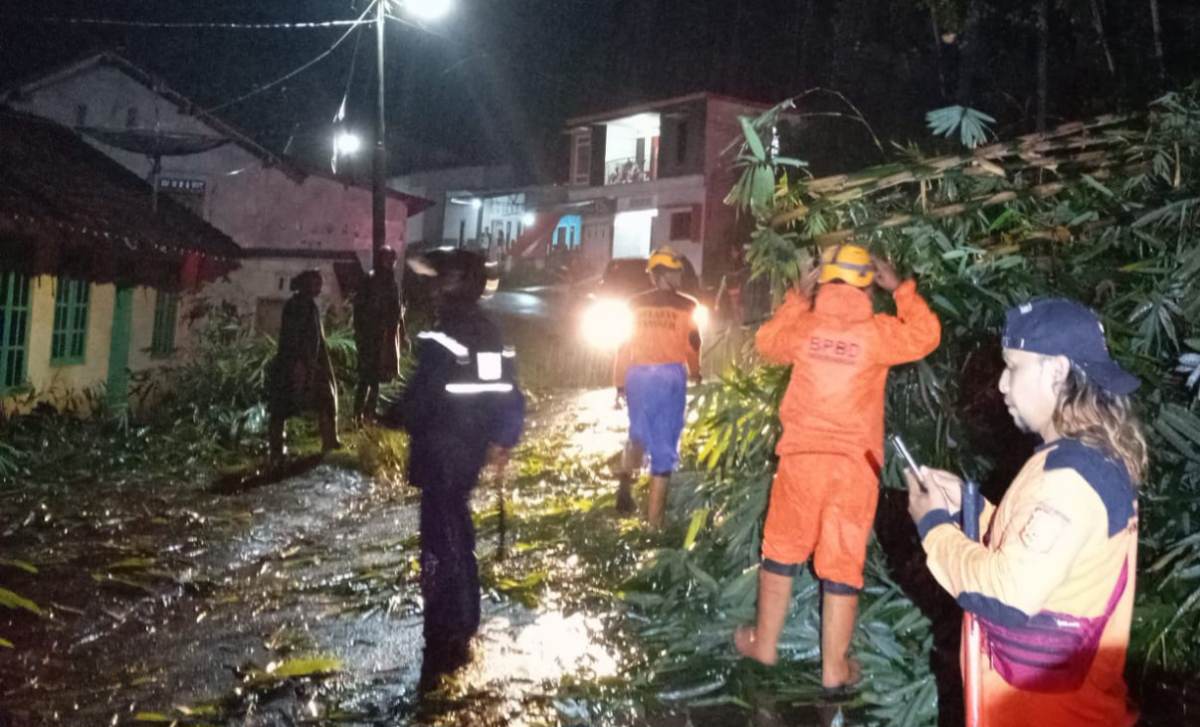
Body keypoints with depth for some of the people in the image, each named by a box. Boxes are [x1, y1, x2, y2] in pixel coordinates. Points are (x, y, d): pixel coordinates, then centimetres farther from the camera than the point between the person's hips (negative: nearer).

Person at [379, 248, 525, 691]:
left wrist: (387, 421, -2)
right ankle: (461, 629, 35)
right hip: (471, 451, 9)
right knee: (458, 537, 21)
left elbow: (420, 402, -20)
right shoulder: (491, 336, 7)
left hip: (441, 454, -9)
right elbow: (510, 396, 11)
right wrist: (502, 441, 22)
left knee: (441, 546, -3)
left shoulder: (443, 339, -19)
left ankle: (444, 647, 1)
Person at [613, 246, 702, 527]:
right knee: (664, 444, 2)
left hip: (638, 374, 3)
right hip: (670, 376, -3)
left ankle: (625, 485, 6)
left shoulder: (636, 303, 5)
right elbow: (692, 344, 4)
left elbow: (624, 344, 6)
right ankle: (654, 517, 3)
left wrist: (619, 382, 13)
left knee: (638, 433, 24)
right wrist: (695, 372, 23)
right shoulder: (686, 306, -1)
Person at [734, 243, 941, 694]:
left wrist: (798, 296, 19)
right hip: (855, 464, -1)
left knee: (782, 552, 16)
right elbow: (926, 336, 8)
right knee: (843, 564, 6)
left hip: (802, 456, 2)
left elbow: (767, 343, 18)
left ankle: (764, 644, 28)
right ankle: (835, 668, 15)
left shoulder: (803, 326, -2)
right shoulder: (877, 332, -8)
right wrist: (900, 290, 12)